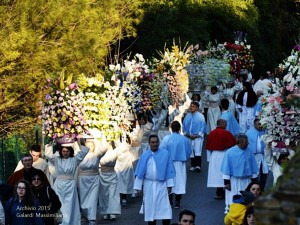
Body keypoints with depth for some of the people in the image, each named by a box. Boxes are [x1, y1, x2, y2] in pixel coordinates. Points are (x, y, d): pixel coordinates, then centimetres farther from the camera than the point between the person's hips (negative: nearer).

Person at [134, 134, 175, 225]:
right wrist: (138, 187, 1)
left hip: (162, 185, -2)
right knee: (150, 208, 8)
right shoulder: (145, 156, 2)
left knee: (165, 208, -5)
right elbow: (140, 172, 4)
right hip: (149, 185, 2)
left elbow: (169, 171, 0)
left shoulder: (165, 154, -1)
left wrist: (169, 185, -3)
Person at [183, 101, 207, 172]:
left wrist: (197, 135, -12)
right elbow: (184, 126, 13)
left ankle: (198, 165, -19)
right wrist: (186, 134, -3)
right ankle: (193, 165, 12)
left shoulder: (200, 116, -2)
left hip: (198, 137, -4)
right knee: (191, 152, 5)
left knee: (198, 151, -13)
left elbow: (202, 127, -4)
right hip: (189, 137, 4)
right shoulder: (187, 116, 9)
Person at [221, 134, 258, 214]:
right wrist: (226, 182, -9)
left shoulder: (249, 152, -1)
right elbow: (226, 168, -7)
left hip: (246, 180, 3)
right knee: (233, 200, 2)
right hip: (234, 181, -3)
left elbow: (253, 167, 7)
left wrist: (254, 180, 7)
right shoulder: (230, 152, -12)